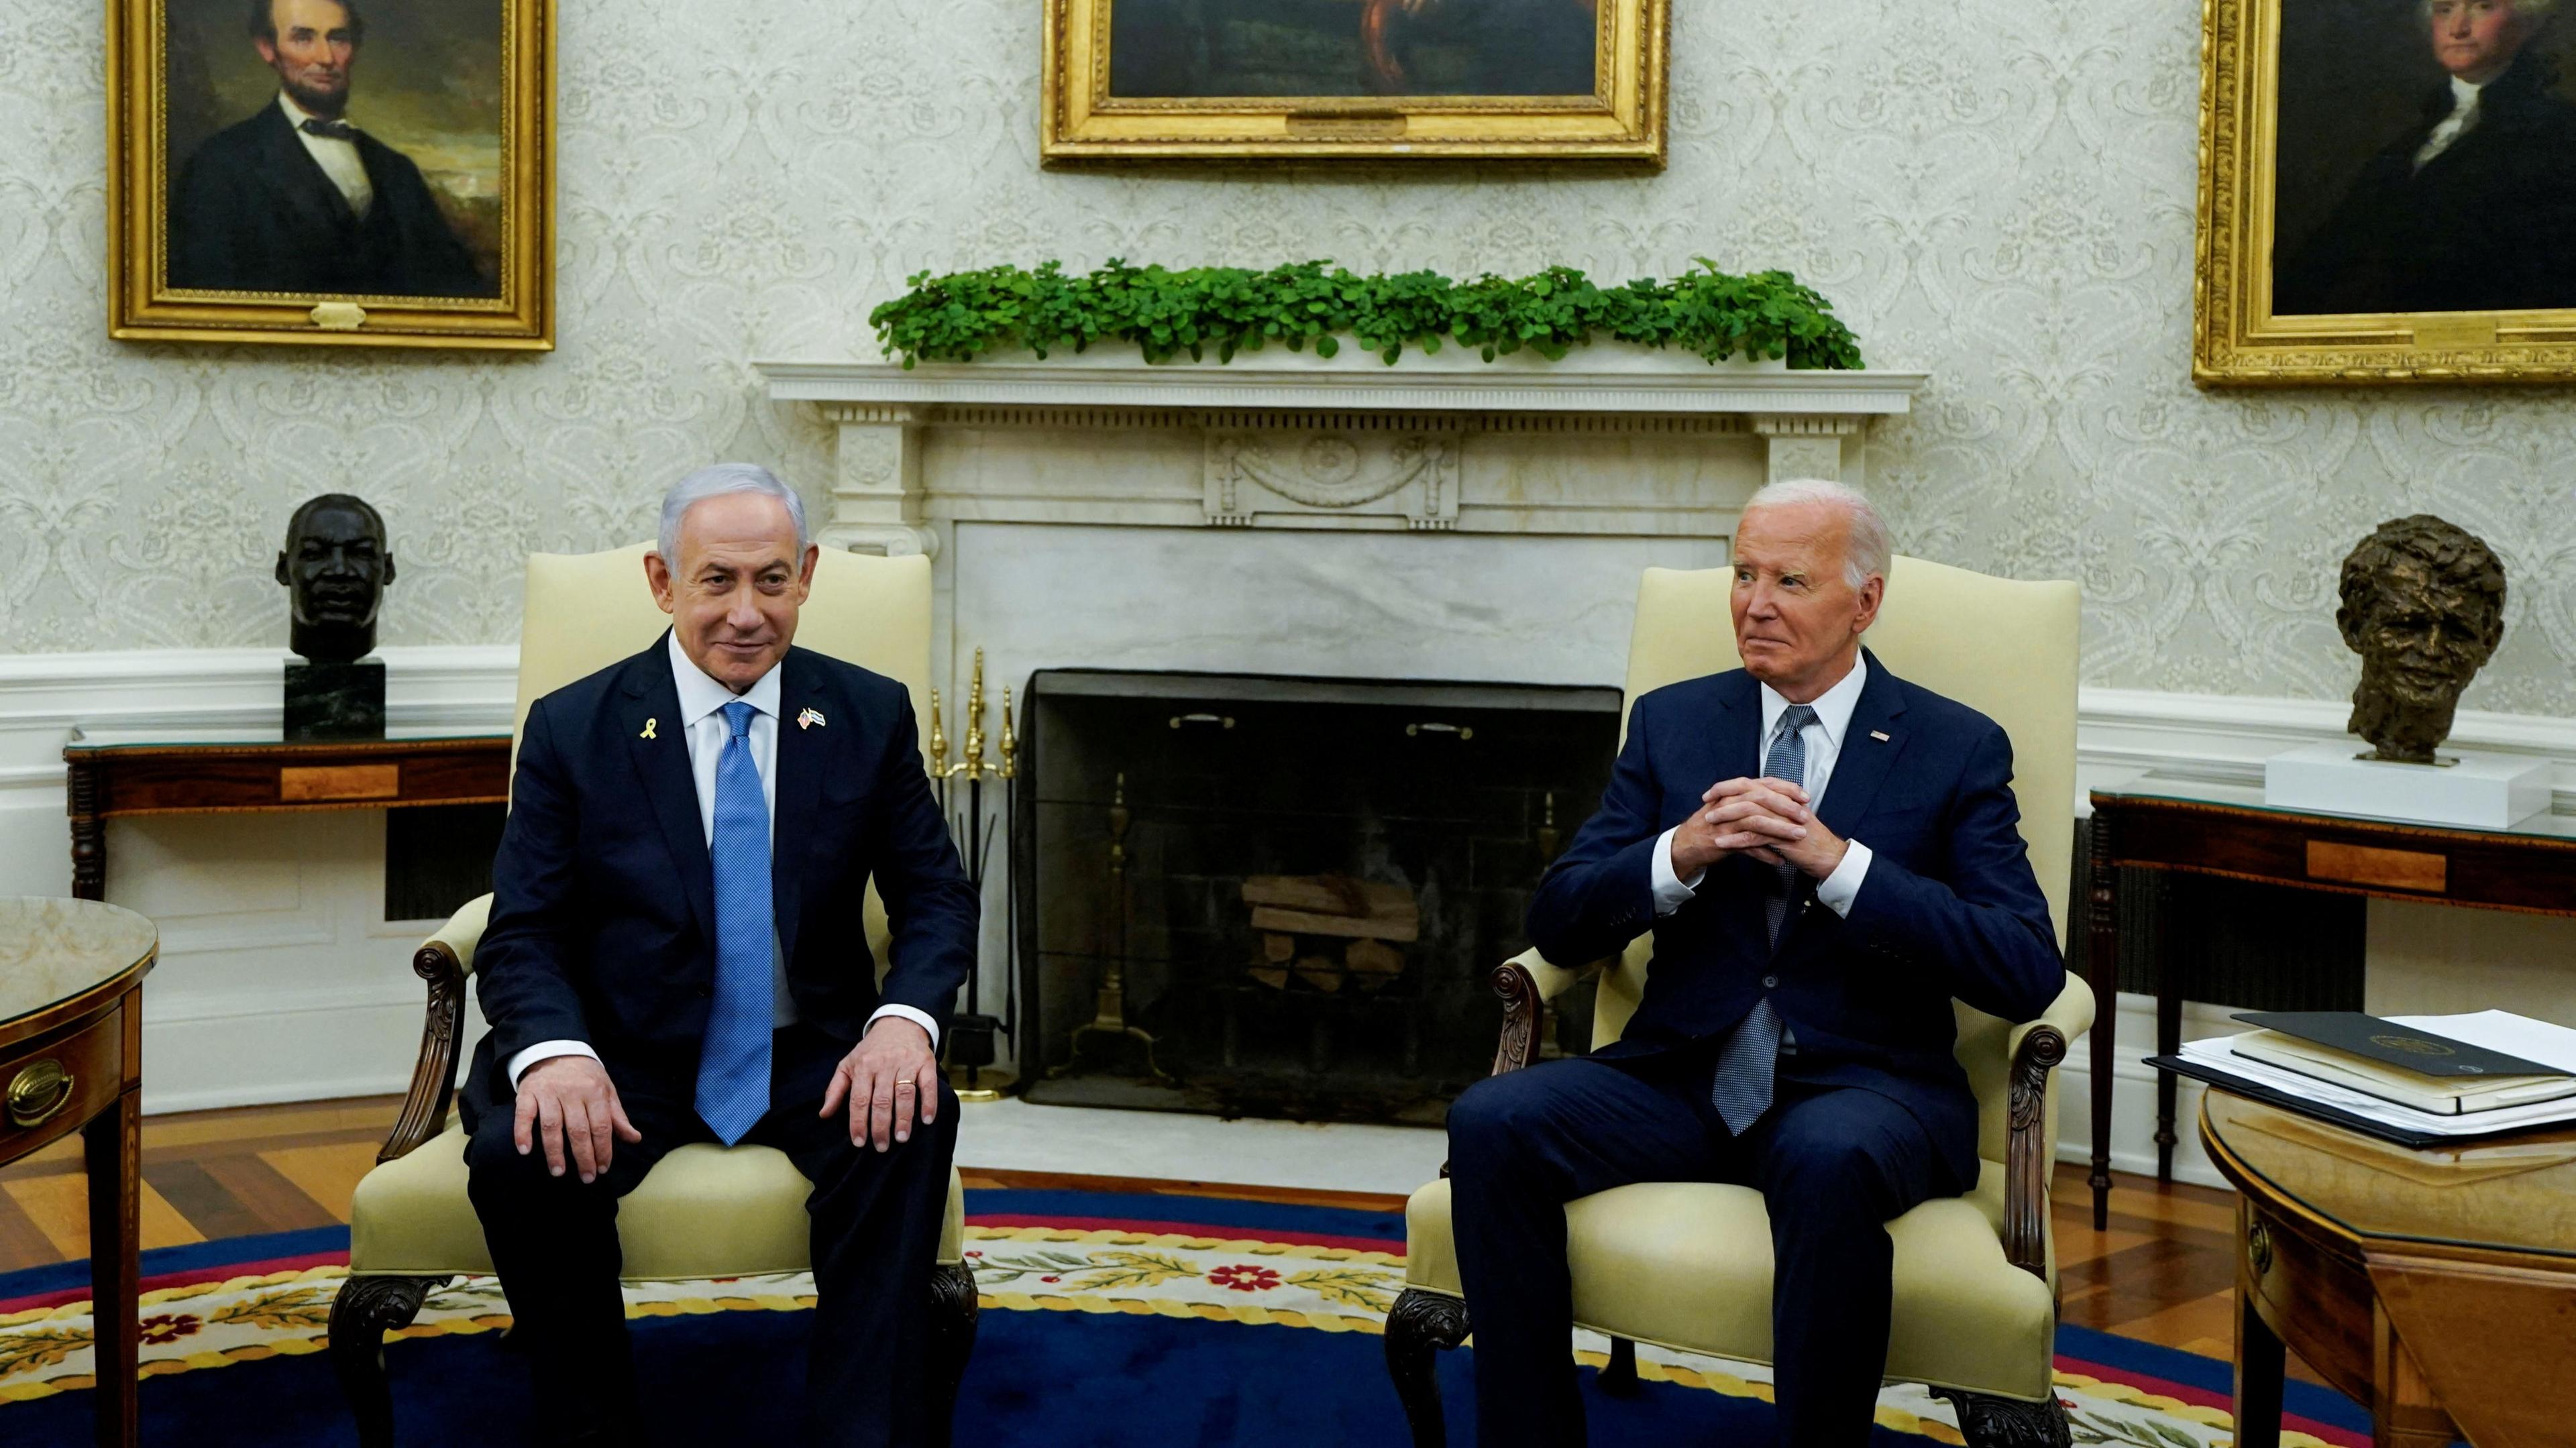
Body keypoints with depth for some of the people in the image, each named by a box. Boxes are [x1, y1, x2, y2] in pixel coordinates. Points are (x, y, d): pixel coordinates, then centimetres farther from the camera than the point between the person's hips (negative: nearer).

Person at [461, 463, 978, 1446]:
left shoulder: (872, 716, 4)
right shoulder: (572, 729, 0)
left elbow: (937, 897, 4)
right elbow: (521, 934, -3)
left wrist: (905, 1018, -20)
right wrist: (554, 1052, -26)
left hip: (812, 1053, 1)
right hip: (630, 1059, 0)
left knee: (912, 1122, -30)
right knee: (517, 1156, -29)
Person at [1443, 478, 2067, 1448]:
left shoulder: (1957, 749, 4)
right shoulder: (1672, 723, 12)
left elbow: (2029, 974, -8)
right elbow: (1559, 925, 6)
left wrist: (1840, 864, -17)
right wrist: (1682, 853, -14)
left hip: (1861, 1086, -3)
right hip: (1683, 1074, 3)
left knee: (1832, 1159, -38)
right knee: (1492, 1124, -24)